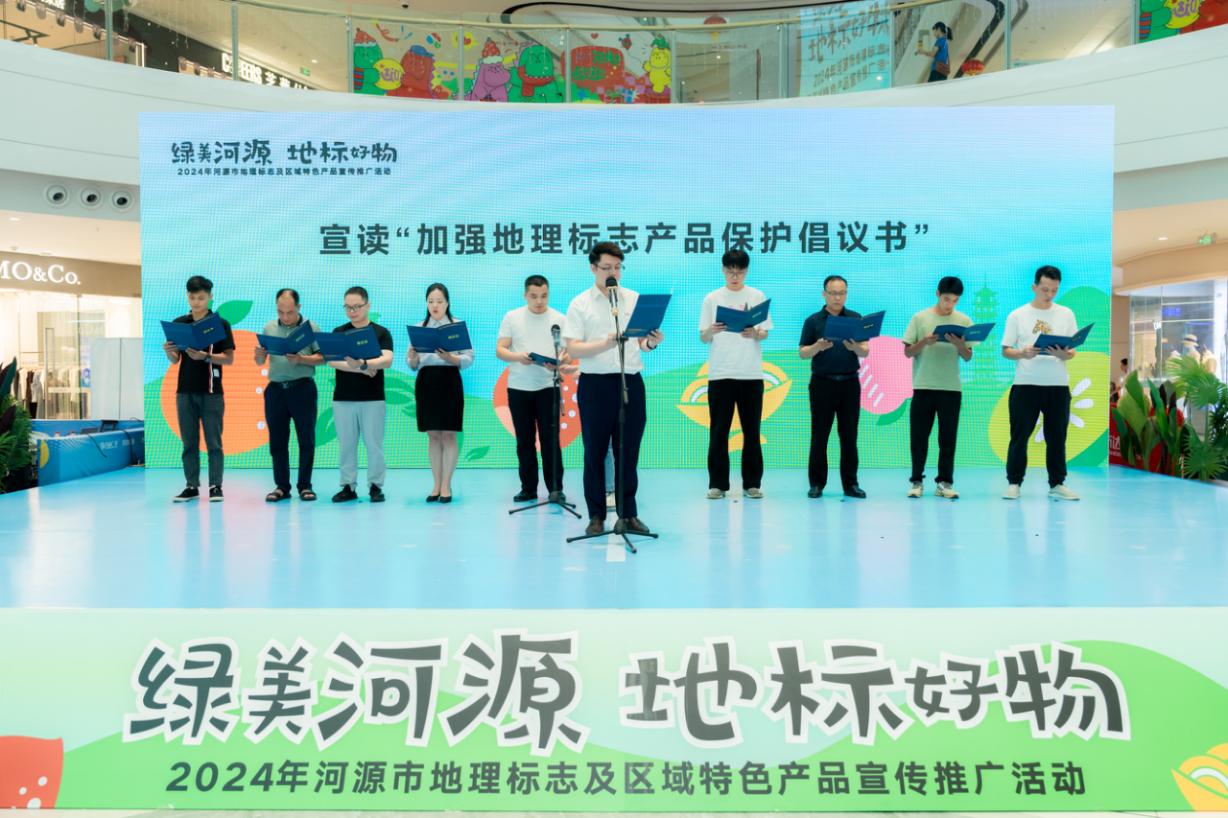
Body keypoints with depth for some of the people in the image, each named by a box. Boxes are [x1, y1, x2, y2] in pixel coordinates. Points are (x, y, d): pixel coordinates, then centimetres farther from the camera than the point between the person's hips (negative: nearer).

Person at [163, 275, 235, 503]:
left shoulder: (220, 324, -2)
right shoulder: (178, 324, 8)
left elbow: (229, 358, -5)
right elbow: (175, 360, 9)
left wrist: (205, 356, -19)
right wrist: (168, 351, -12)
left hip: (211, 391, -3)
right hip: (185, 390, 3)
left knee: (213, 442, 1)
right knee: (189, 442, 7)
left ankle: (215, 486, 6)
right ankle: (191, 486, 13)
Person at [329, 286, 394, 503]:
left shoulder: (381, 332, 1)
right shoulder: (338, 332, 8)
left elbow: (387, 360, -14)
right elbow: (332, 361, -6)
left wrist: (363, 363, -32)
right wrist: (361, 370, -17)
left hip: (372, 398, -2)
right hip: (343, 398, 2)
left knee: (374, 444, 2)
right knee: (346, 445, 6)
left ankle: (376, 486, 11)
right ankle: (348, 487, 14)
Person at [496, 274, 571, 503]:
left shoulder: (560, 319, 4)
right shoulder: (512, 317, 5)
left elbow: (569, 351, 1)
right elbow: (500, 350, 1)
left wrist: (560, 362, -22)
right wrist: (518, 357, -19)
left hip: (548, 387, -1)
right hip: (518, 388, 2)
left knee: (550, 439, -4)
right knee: (524, 441, 7)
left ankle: (556, 488, 3)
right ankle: (528, 488, 15)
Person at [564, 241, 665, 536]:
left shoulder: (635, 300, 10)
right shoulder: (580, 304, 1)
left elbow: (641, 344, 12)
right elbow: (572, 349, -7)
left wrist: (652, 342, -11)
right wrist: (605, 343, -22)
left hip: (631, 382, 2)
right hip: (595, 384, -2)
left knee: (628, 452, 6)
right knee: (594, 453, 3)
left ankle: (628, 514, 15)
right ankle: (596, 516, 13)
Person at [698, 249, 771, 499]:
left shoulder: (757, 296, 6)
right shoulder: (712, 298, 6)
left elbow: (765, 333, 5)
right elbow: (703, 338, 5)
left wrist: (754, 334, -18)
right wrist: (711, 331, -18)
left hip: (751, 374, 0)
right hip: (720, 373, 0)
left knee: (751, 431, 4)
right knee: (718, 431, 2)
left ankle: (752, 483, 11)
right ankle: (717, 483, 8)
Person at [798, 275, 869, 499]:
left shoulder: (856, 318, 7)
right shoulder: (813, 321, 3)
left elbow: (865, 351, 0)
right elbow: (802, 354, 1)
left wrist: (855, 347, -22)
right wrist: (818, 346, -19)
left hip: (850, 383, 1)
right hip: (822, 382, -1)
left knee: (849, 435, 4)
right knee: (819, 435, 1)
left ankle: (850, 483, 11)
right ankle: (817, 483, 9)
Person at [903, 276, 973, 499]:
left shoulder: (964, 320, 5)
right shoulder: (920, 318, 2)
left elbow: (968, 357, 4)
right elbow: (907, 352, 1)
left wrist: (959, 344, -17)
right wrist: (924, 342, -17)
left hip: (951, 388, 1)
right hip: (923, 386, -1)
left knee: (948, 438, 3)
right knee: (918, 436, 2)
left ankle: (945, 482, 9)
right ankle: (917, 481, 11)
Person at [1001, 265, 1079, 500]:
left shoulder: (1066, 314, 9)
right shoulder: (1017, 315, 3)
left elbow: (1072, 351, 7)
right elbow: (1005, 351, 2)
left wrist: (1063, 354, -16)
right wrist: (1023, 354, -19)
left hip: (1058, 385, 2)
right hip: (1025, 384, -2)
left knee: (1057, 437, 5)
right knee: (1020, 436, 0)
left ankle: (1057, 484, 14)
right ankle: (1014, 483, 9)